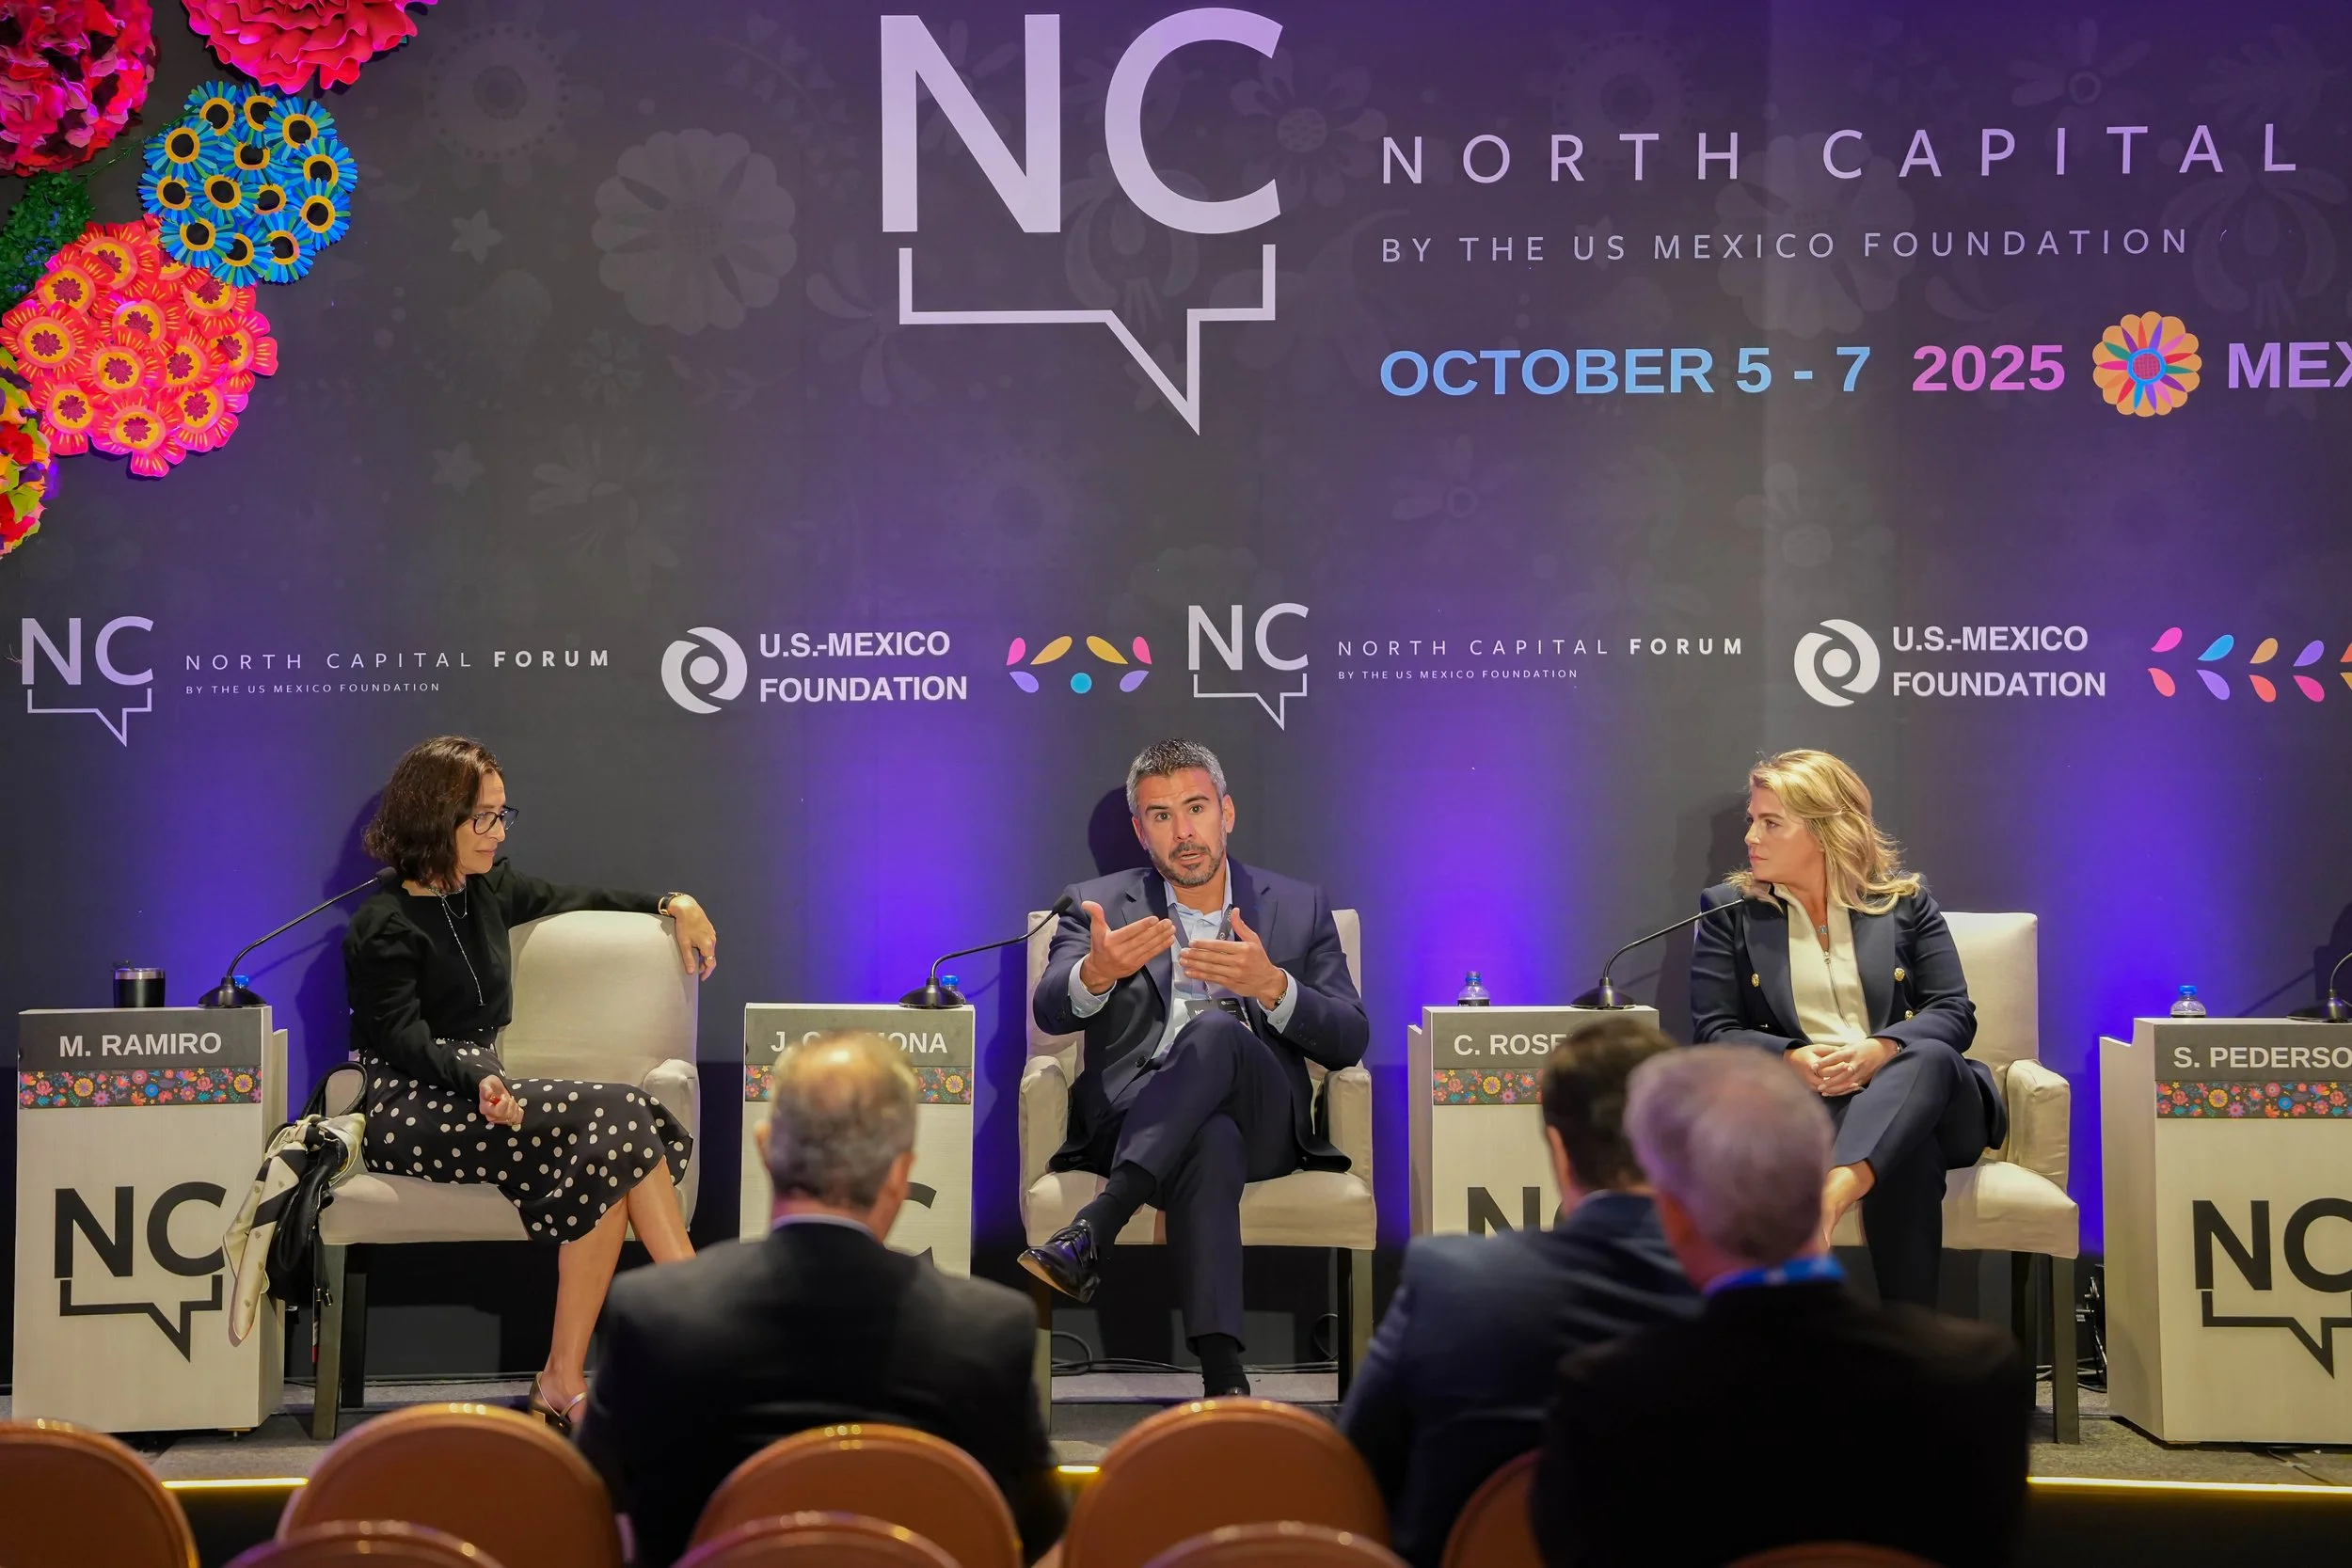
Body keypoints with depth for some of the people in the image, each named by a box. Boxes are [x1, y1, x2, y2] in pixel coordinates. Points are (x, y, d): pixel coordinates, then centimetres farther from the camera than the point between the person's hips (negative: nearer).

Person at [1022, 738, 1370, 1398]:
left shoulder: (1299, 908, 17)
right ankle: (1223, 1378, -49)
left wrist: (1271, 985, -14)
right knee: (1211, 1142, -40)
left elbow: (1349, 1041, 7)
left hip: (1262, 1122, 1)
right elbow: (1052, 1012, -4)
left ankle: (1092, 1229, -43)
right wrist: (1097, 973, -30)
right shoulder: (1099, 906, 15)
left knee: (1216, 1032, -36)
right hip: (1133, 1118, -1)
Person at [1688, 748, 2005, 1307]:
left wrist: (1880, 1050, -17)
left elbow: (1955, 1013, 6)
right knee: (1909, 1150, -38)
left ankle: (1826, 1201, -63)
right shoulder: (1729, 910, 14)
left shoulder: (1904, 900, 15)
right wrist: (1792, 1059, -17)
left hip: (1910, 1087, 2)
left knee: (1929, 1056, -39)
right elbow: (1713, 1031, 5)